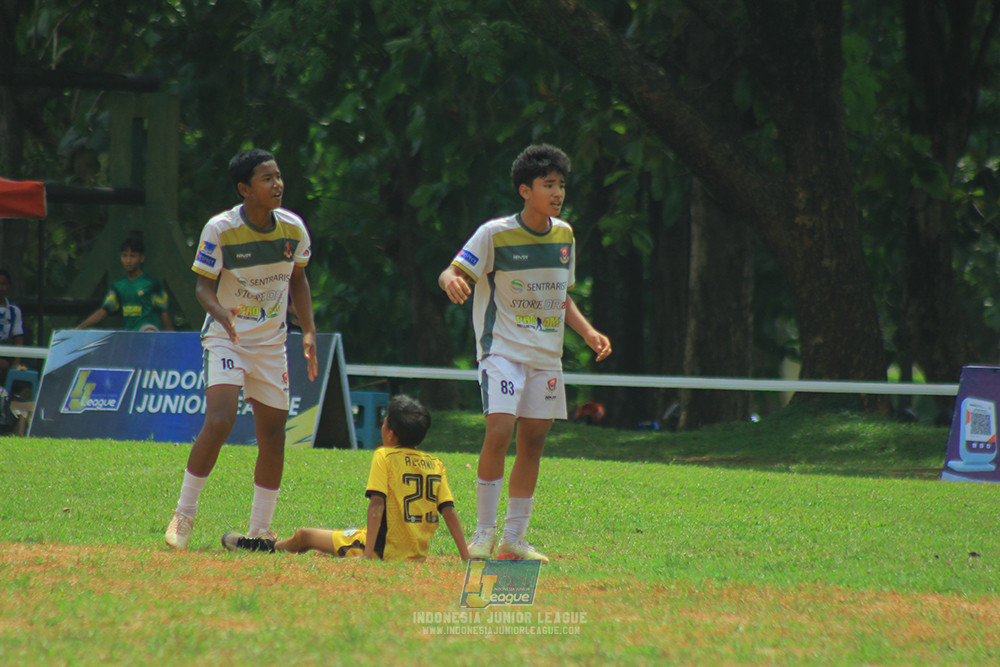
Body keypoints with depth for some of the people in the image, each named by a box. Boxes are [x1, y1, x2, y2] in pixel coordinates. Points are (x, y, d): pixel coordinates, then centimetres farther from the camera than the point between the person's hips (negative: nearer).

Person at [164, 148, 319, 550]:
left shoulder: (292, 227, -2)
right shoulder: (220, 229, -15)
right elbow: (203, 286, -12)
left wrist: (309, 331, 4)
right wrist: (221, 313, -33)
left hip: (271, 343, 5)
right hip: (225, 337, -5)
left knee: (273, 434, 5)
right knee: (220, 421, -22)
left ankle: (259, 532, 17)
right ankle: (183, 516, -8)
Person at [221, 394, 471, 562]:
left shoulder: (384, 457, -10)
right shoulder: (436, 465, 5)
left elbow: (377, 505, -19)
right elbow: (450, 512, 1)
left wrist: (367, 553, -22)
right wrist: (466, 558, 2)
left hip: (385, 551, -6)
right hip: (418, 553, 6)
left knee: (304, 536, 17)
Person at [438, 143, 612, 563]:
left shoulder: (563, 234, 9)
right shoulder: (495, 234, -9)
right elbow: (452, 273, -13)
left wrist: (588, 333, 7)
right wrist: (451, 281, -37)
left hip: (546, 355, 6)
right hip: (502, 350, -6)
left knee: (533, 441, 5)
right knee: (499, 432, -19)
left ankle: (514, 537, 12)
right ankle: (483, 533, -8)